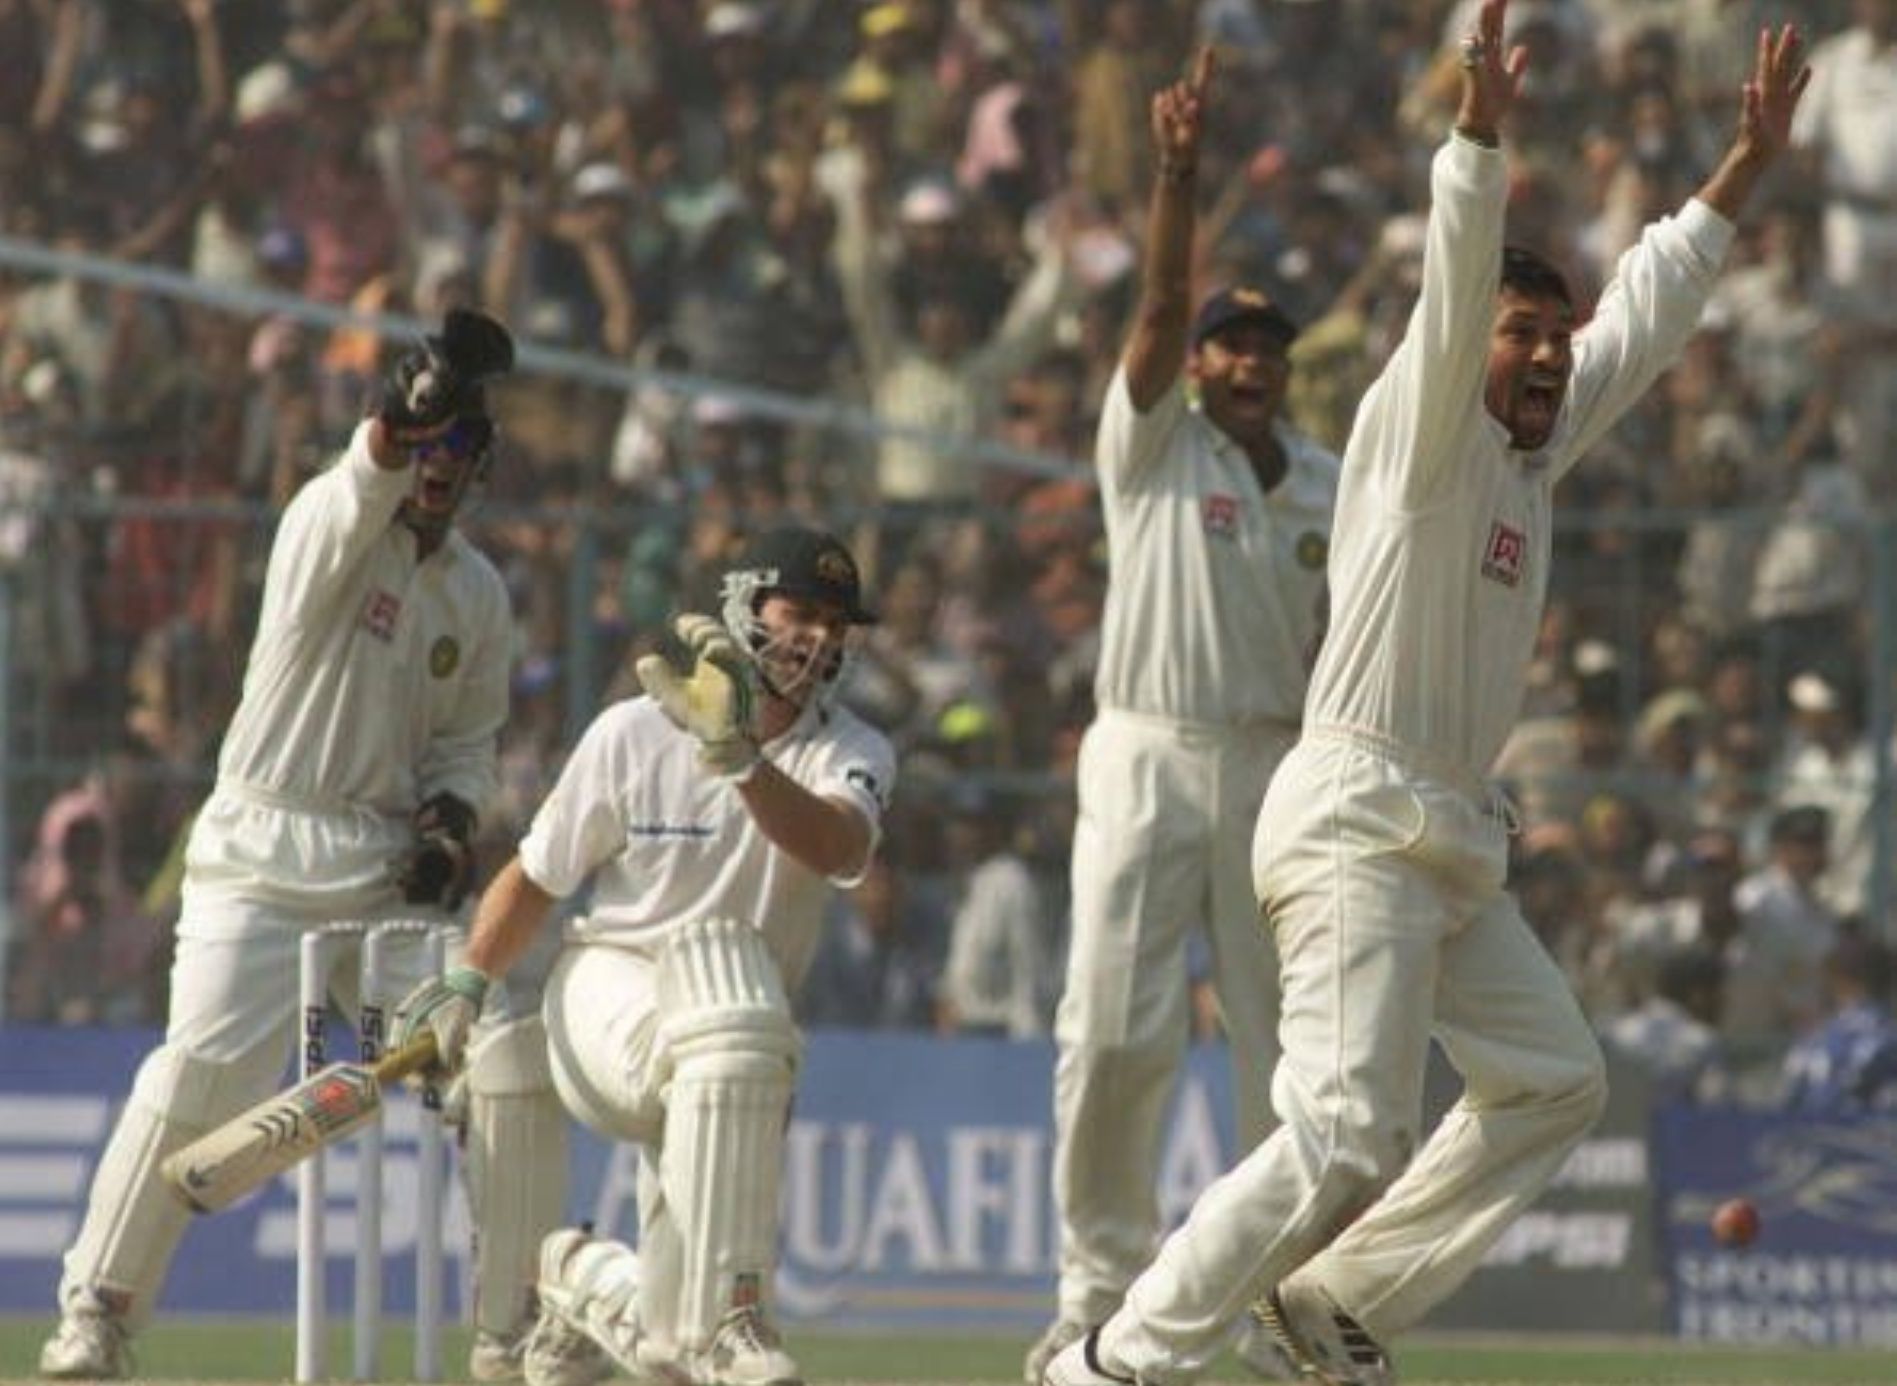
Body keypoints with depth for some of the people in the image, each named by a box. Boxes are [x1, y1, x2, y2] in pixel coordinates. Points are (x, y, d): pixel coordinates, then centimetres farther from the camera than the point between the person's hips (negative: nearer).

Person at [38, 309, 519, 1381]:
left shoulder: (480, 594, 13)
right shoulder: (333, 521, -5)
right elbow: (364, 488, -29)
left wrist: (452, 821, -2)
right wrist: (416, 404, -48)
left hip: (391, 869, 6)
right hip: (264, 851, -5)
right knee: (203, 1063, -17)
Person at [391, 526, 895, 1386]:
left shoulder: (852, 753, -3)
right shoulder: (634, 734, -5)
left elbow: (839, 851, -26)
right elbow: (537, 876, 5)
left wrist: (739, 761, -39)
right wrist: (465, 986, -3)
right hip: (610, 985, -3)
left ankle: (587, 1280, 38)